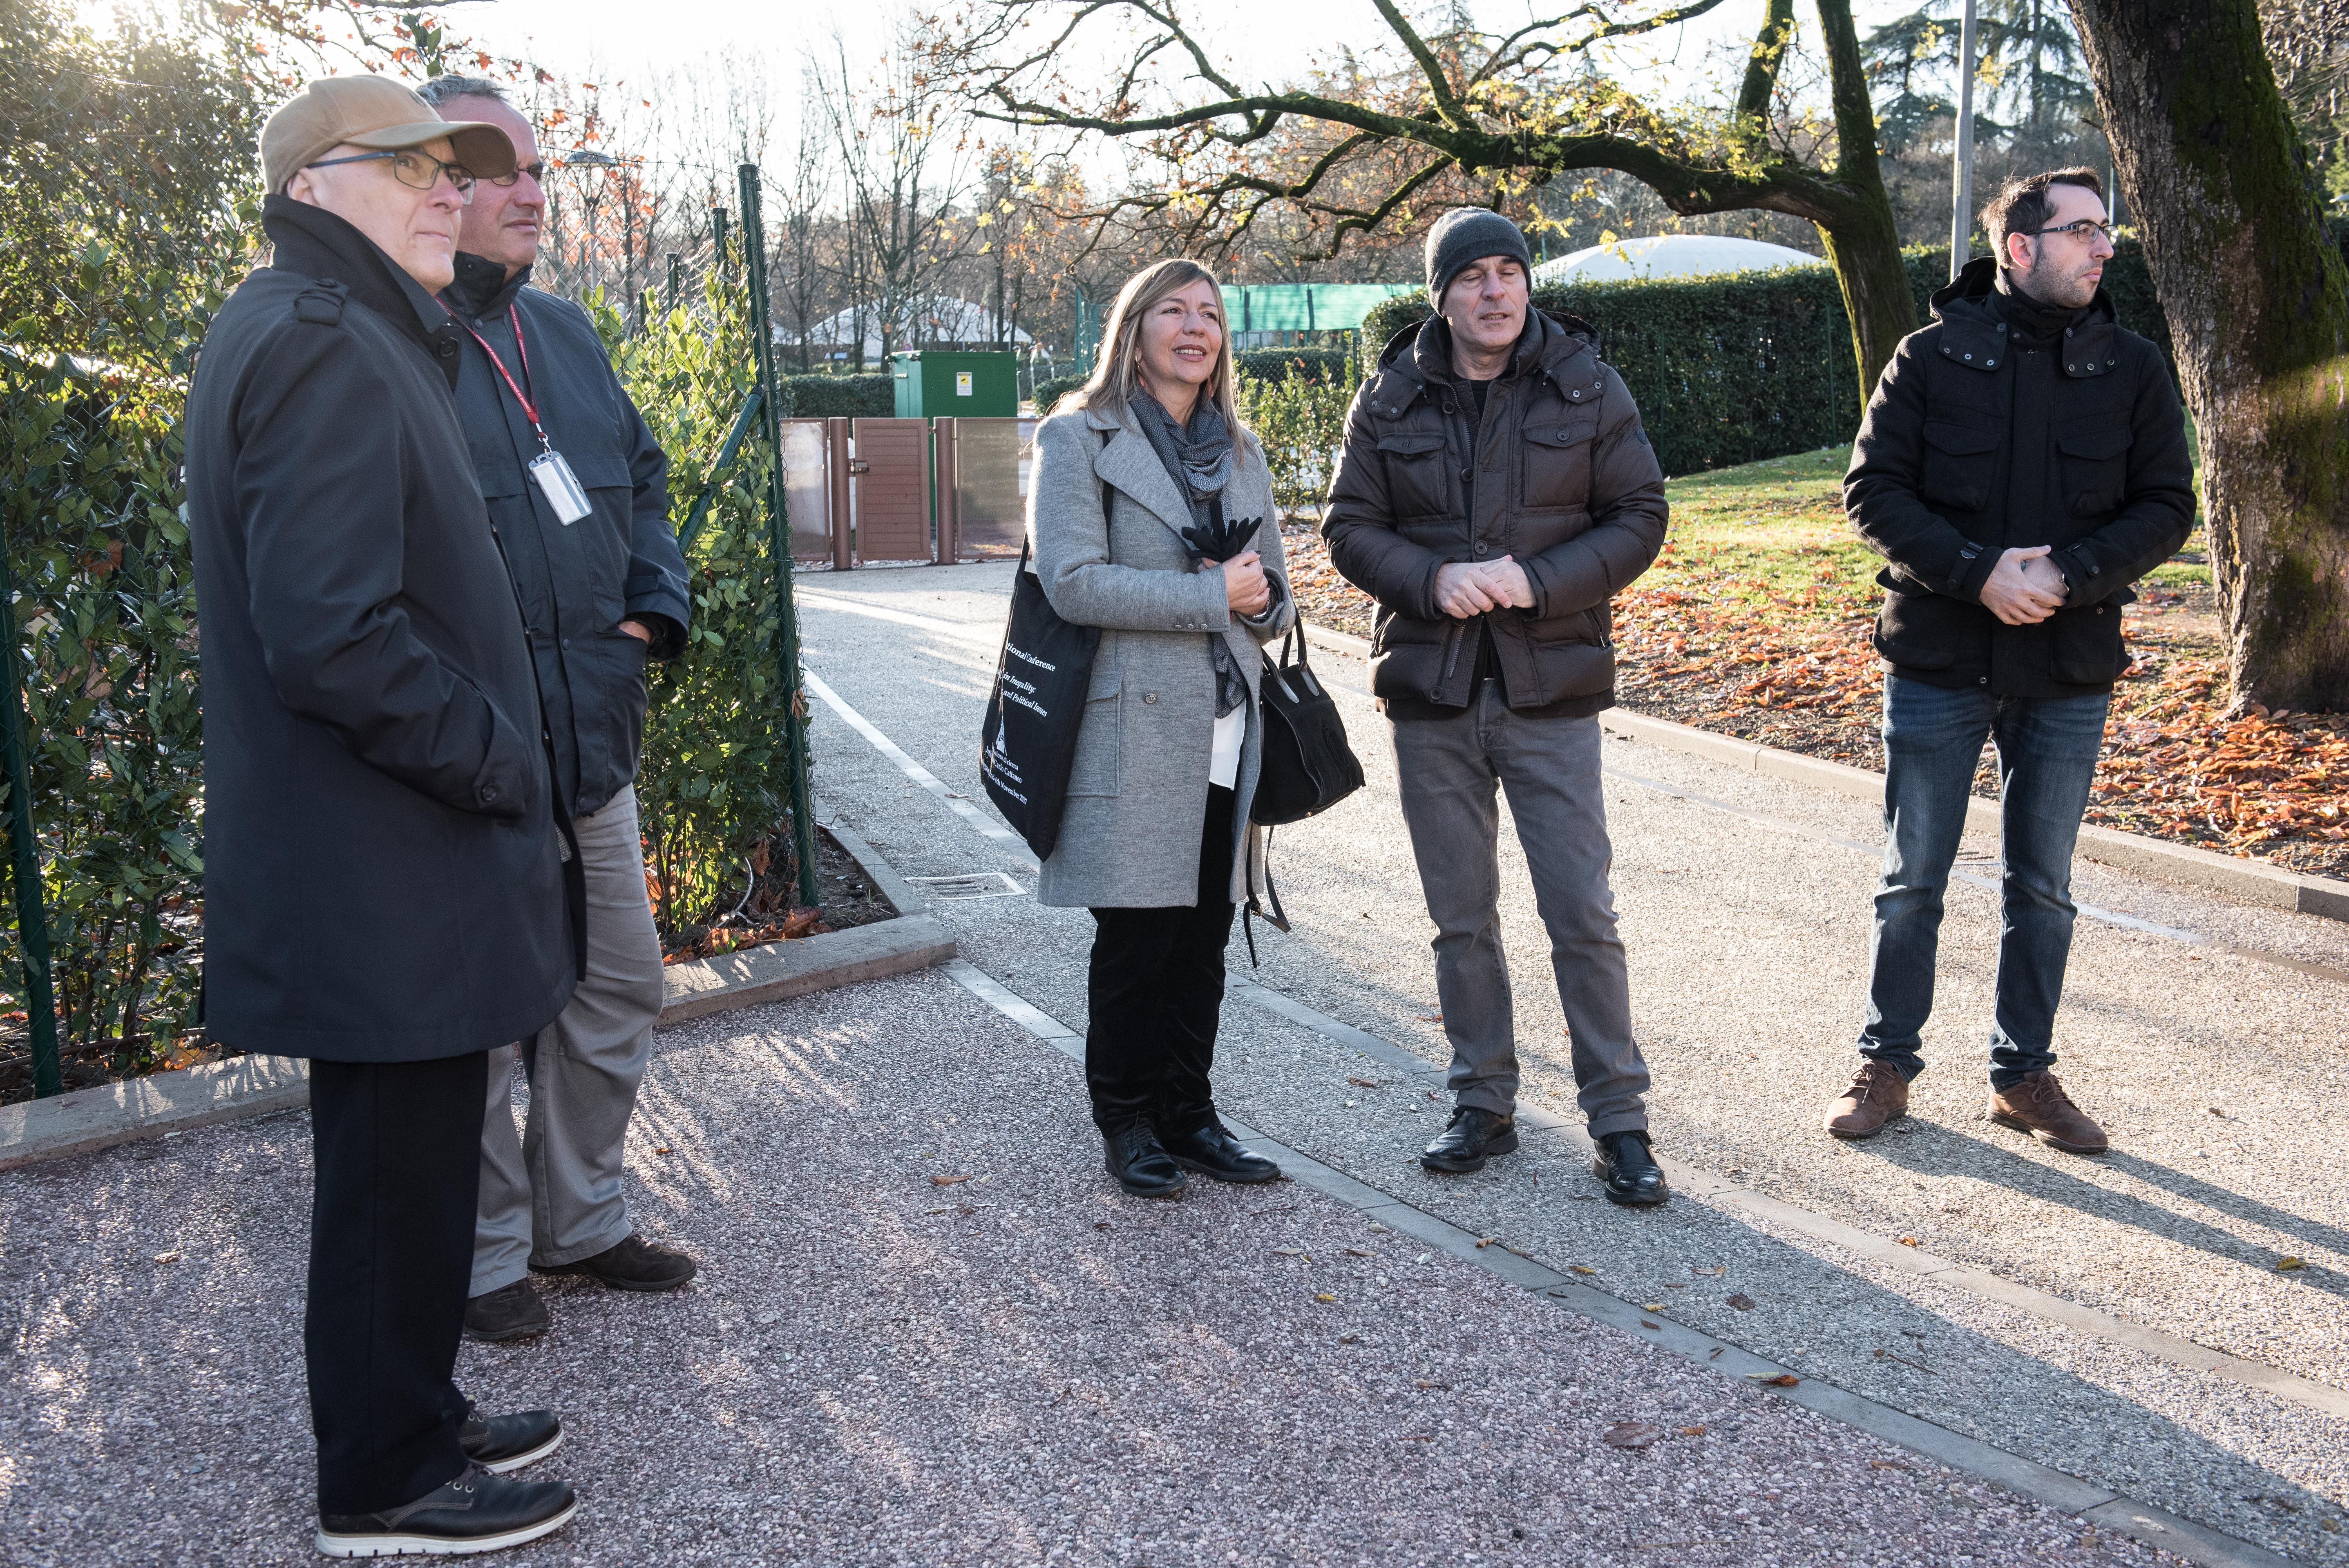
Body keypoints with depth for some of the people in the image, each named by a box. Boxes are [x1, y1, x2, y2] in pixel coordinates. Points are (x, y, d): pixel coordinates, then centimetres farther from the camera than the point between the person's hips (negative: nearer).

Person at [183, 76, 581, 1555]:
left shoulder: (359, 337, 17)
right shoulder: (321, 348, -17)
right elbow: (332, 637, -26)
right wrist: (501, 763, -16)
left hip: (384, 868, 10)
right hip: (381, 883, -10)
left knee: (412, 1157, 20)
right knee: (400, 1172, 3)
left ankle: (414, 1417, 36)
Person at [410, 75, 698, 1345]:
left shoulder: (563, 332, 13)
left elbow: (644, 474, 23)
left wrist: (651, 613, 8)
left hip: (593, 736, 8)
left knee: (619, 988, 16)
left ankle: (581, 1220, 34)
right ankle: (486, 1257, 24)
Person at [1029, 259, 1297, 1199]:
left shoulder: (1240, 451, 17)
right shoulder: (1080, 439, -2)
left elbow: (1272, 598, 19)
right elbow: (1072, 581, -16)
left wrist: (1262, 601, -6)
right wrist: (1211, 596, -16)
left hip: (1226, 736, 6)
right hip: (1131, 733, -5)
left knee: (1204, 938, 10)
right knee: (1136, 938, 1)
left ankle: (1188, 1113, 23)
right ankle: (1127, 1124, 17)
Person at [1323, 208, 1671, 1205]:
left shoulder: (1586, 386, 0)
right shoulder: (1391, 399, 3)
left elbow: (1639, 518, -1)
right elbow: (1350, 527, 4)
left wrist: (1537, 581, -16)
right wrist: (1434, 581, -16)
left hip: (1551, 685, -2)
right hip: (1430, 688, 2)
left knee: (1583, 914, -2)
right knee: (1461, 917, 11)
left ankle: (1618, 1122, 11)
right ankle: (1483, 1105, 26)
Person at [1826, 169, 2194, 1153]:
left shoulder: (2132, 370, 2)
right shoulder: (1932, 357, -4)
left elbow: (2168, 506, 1)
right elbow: (1874, 490, -7)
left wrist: (2070, 576, -16)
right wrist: (1978, 572, -19)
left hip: (2068, 673, 2)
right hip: (1938, 662, -2)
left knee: (2042, 888, 12)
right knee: (1911, 881, 7)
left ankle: (2024, 1073, 27)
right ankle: (1887, 1063, 22)